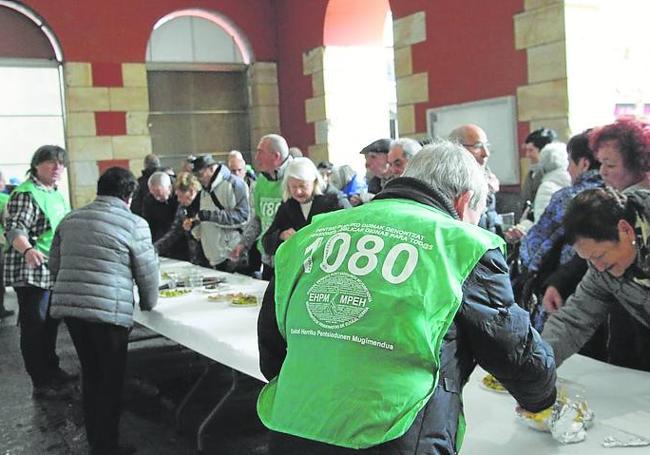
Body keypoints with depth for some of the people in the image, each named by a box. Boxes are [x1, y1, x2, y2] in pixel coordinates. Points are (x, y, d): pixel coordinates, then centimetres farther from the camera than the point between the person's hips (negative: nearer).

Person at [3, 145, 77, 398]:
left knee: (50, 323, 19)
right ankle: (41, 384, 8)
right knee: (34, 327, -1)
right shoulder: (25, 194, -15)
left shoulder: (57, 194, 12)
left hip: (55, 271, 9)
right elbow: (15, 229, -26)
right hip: (31, 272, -9)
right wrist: (28, 250, -44)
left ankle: (52, 370, 33)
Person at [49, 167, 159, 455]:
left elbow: (54, 264, 19)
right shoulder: (134, 224, -4)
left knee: (90, 373, 20)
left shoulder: (70, 219, 14)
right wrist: (148, 304, 17)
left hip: (67, 305, 6)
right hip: (109, 310, -6)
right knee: (111, 380, 8)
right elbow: (148, 272, 0)